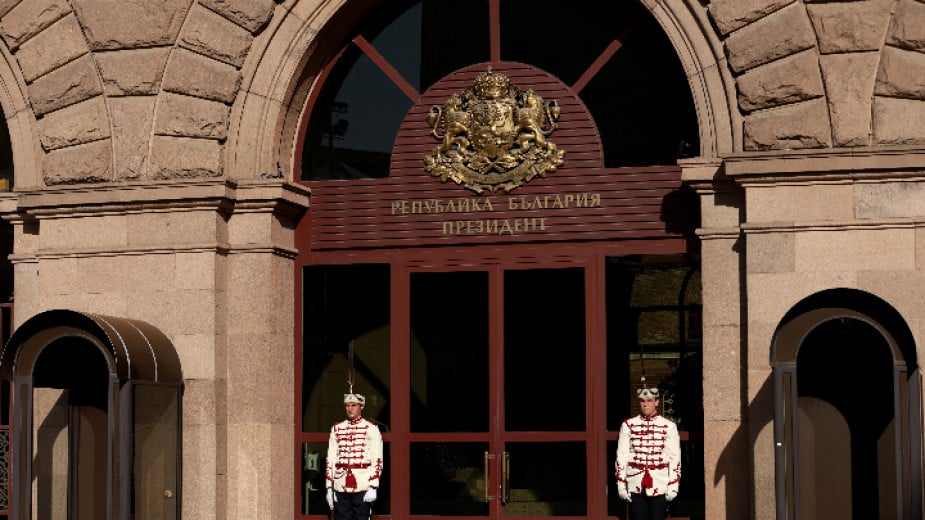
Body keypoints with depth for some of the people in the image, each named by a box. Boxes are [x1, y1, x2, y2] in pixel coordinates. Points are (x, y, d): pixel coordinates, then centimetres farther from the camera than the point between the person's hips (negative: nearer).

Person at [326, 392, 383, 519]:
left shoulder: (371, 429, 0)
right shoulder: (337, 429, 11)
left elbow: (377, 460, -4)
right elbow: (331, 459, 11)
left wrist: (373, 487, -12)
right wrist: (329, 487, 5)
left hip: (363, 487, -3)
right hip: (341, 488, 3)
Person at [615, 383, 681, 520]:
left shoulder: (669, 426, 2)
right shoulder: (628, 425, 5)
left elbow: (675, 458, 1)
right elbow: (621, 456, 5)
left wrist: (673, 486, -4)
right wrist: (621, 484, -1)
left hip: (660, 486, -1)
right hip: (636, 486, 1)